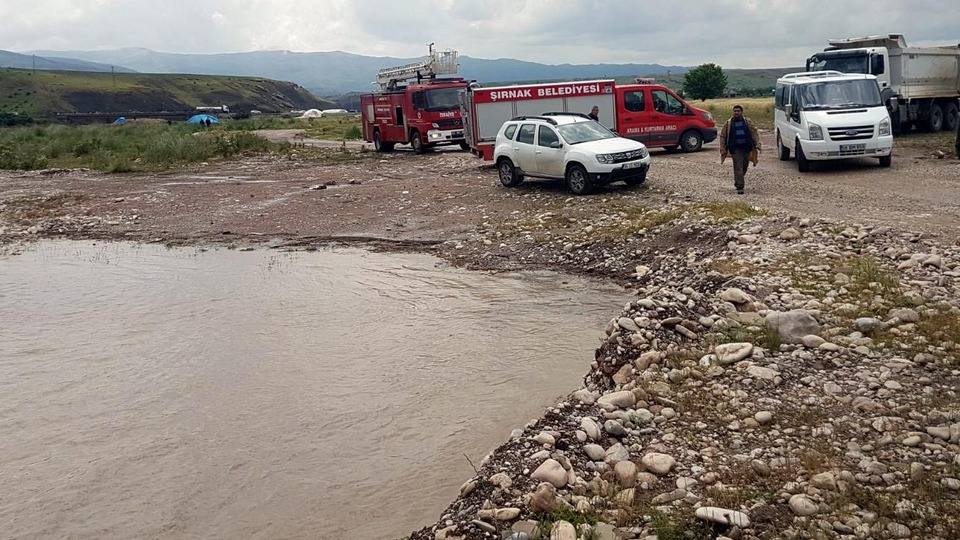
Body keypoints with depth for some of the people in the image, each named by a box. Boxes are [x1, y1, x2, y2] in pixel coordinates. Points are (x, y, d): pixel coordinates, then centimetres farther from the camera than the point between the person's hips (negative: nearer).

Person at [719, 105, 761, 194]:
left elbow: (755, 134, 5)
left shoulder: (747, 122, 5)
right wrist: (723, 149, -3)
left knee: (744, 168, 12)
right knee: (738, 168, -8)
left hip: (746, 148, 3)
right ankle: (739, 187, -8)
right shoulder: (728, 123, 2)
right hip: (735, 149, -2)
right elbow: (722, 136, 4)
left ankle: (737, 183, 33)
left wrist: (757, 146, -5)